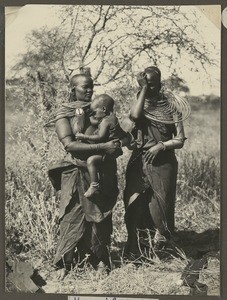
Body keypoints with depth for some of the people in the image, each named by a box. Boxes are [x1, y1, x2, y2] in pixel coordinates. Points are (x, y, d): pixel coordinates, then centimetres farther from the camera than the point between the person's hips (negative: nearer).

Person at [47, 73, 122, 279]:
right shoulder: (64, 115, -2)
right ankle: (64, 263, 4)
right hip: (78, 173, -4)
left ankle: (99, 259, 19)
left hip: (103, 171, 4)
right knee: (75, 218, -5)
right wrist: (103, 147, -23)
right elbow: (69, 145, -15)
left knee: (101, 217, 7)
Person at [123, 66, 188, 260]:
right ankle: (135, 253, 5)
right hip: (140, 163, 1)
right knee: (136, 206, -3)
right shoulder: (140, 104, 9)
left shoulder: (171, 107, 5)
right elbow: (134, 116, -17)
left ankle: (159, 248, 14)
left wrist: (161, 145, -14)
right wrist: (143, 89, -12)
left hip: (163, 163, -1)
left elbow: (180, 140, 2)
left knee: (160, 207, -1)